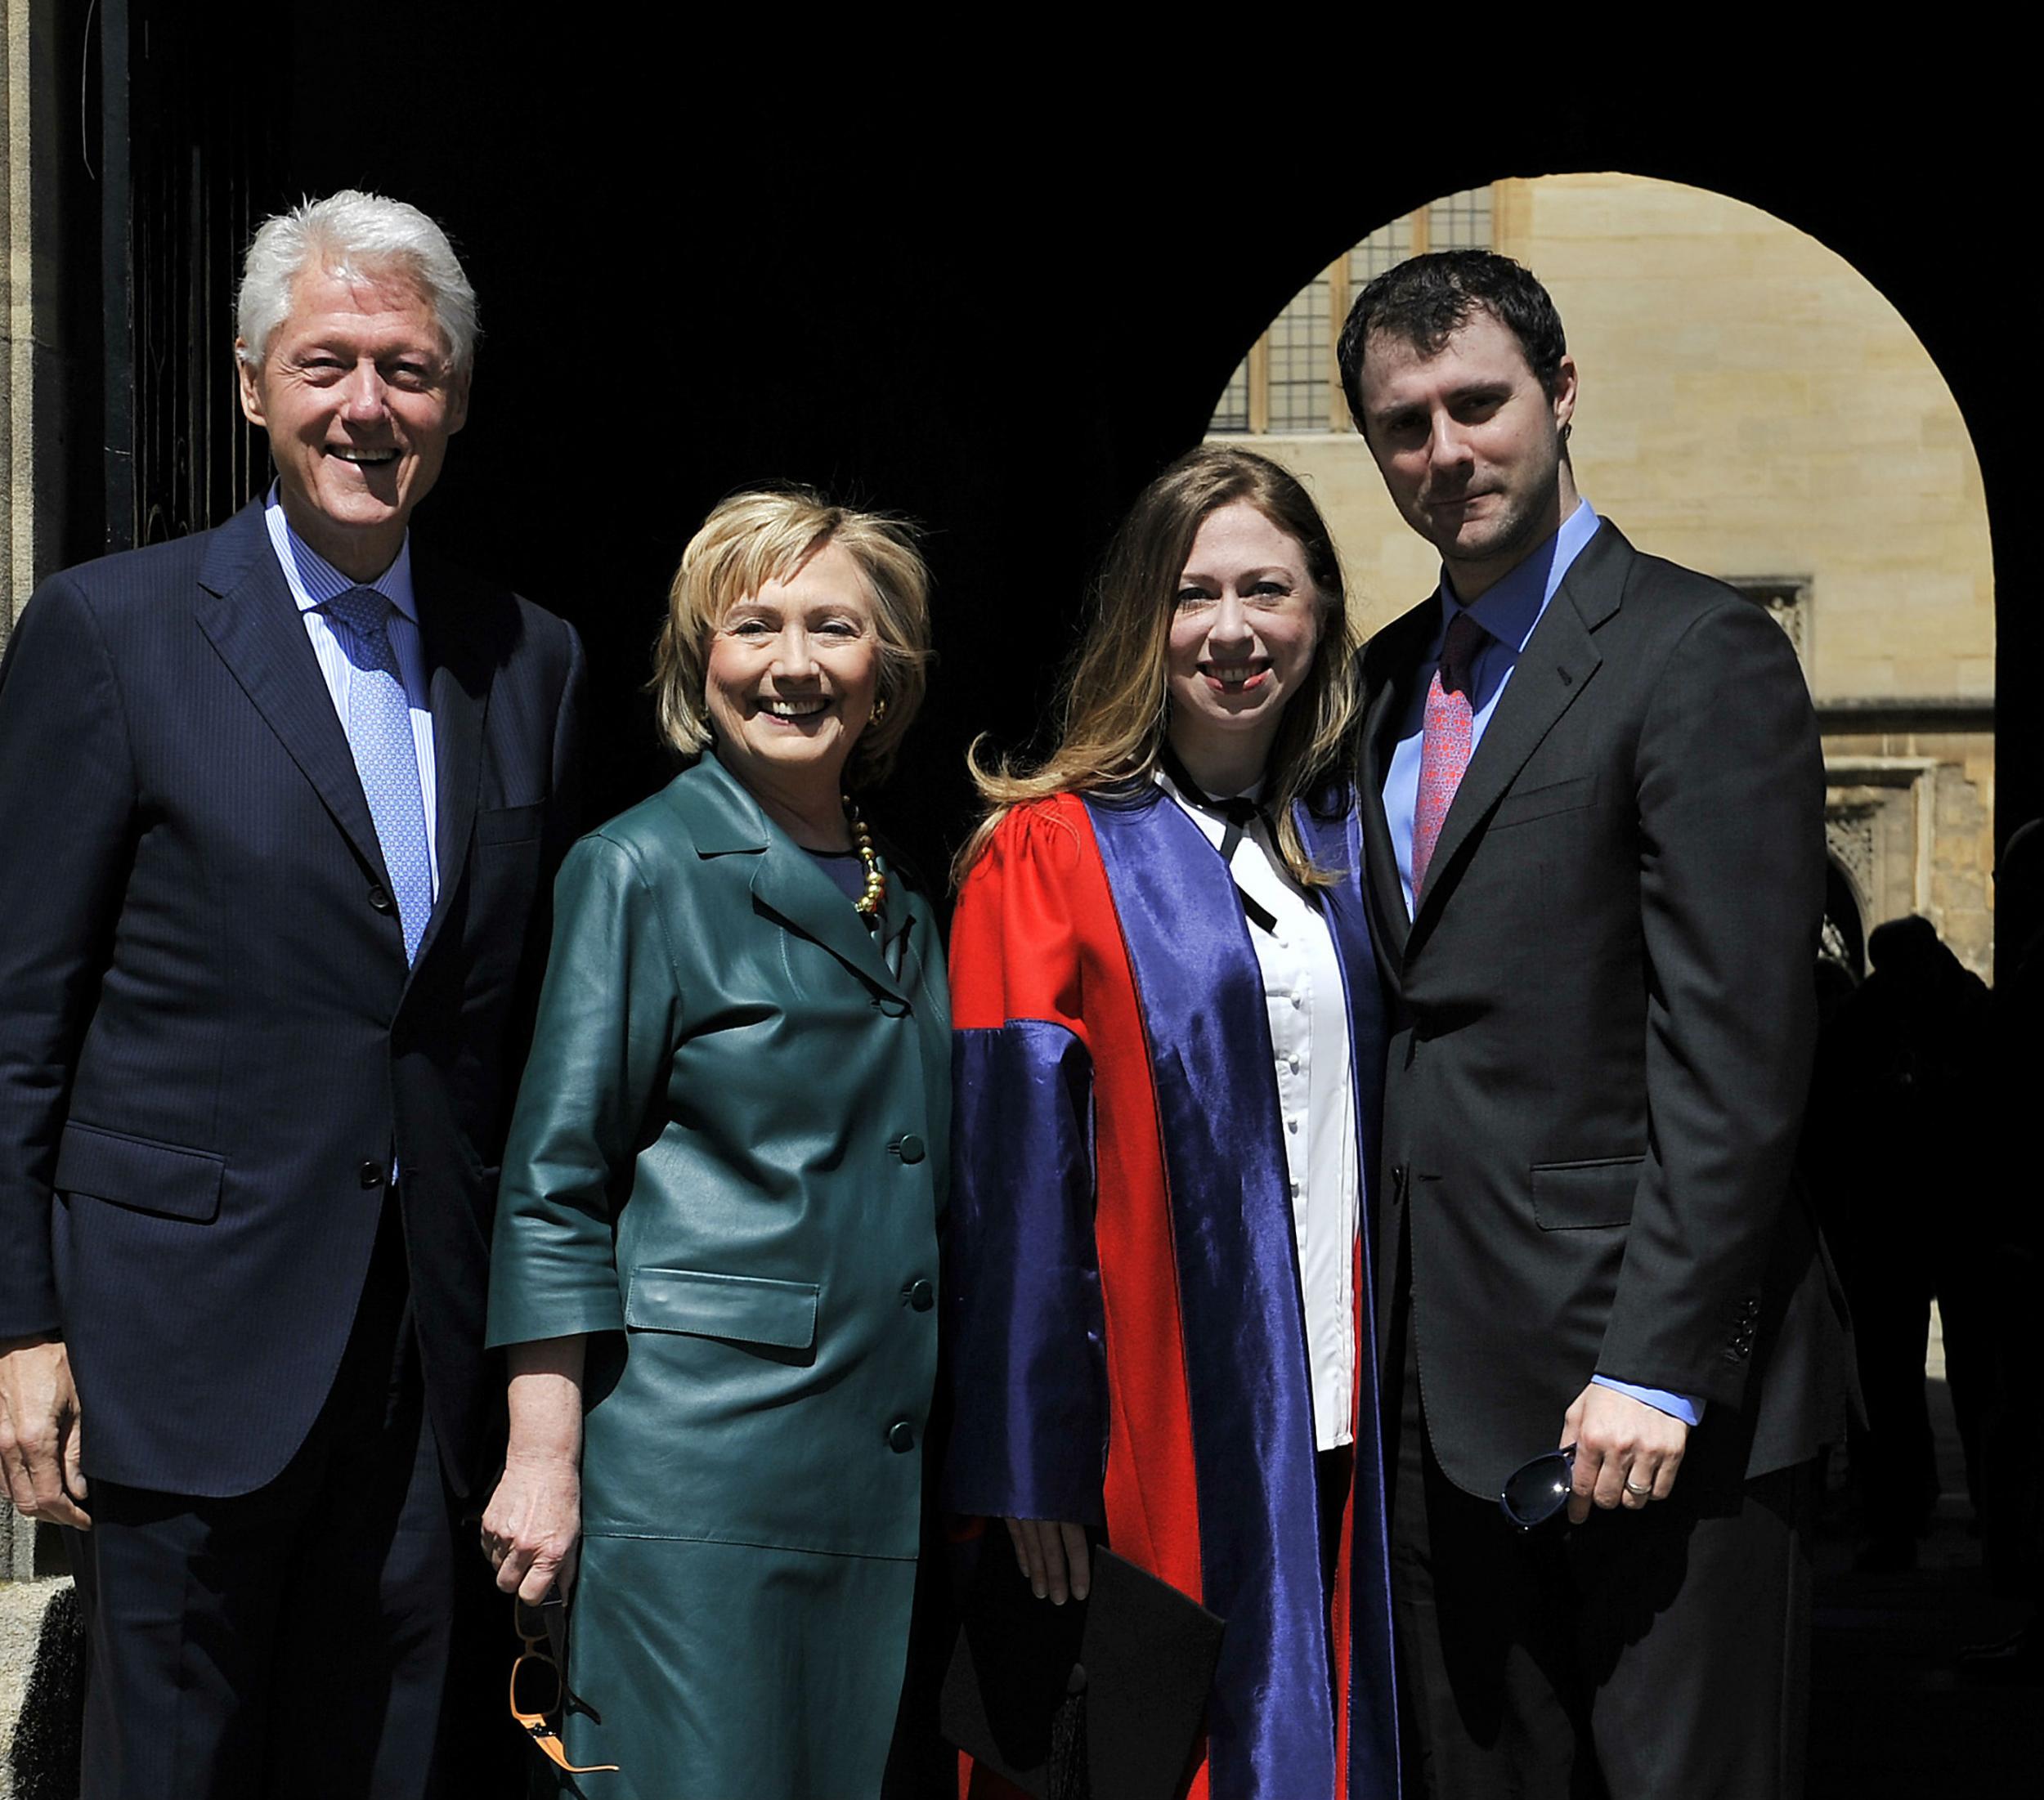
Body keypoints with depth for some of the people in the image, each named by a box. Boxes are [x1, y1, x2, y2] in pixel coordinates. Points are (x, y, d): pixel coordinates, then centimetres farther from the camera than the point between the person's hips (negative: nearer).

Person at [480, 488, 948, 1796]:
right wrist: (543, 1457, -12)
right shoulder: (642, 870, -4)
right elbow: (555, 1185, -6)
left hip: (878, 1476, 6)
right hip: (697, 1453, -6)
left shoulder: (903, 905, 14)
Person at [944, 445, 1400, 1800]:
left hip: (1336, 1431, 5)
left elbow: (1391, 1122, 14)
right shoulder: (1050, 851, -4)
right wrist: (1035, 1465, -13)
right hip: (1160, 1431, -4)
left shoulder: (1352, 840, 11)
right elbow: (1015, 1175, -8)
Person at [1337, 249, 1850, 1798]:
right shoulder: (1389, 681, 16)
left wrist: (1655, 1367, -19)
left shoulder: (1701, 655, -8)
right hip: (1443, 1380, 7)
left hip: (1646, 1379, -7)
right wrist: (1384, 1330, 8)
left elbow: (1735, 1055, -14)